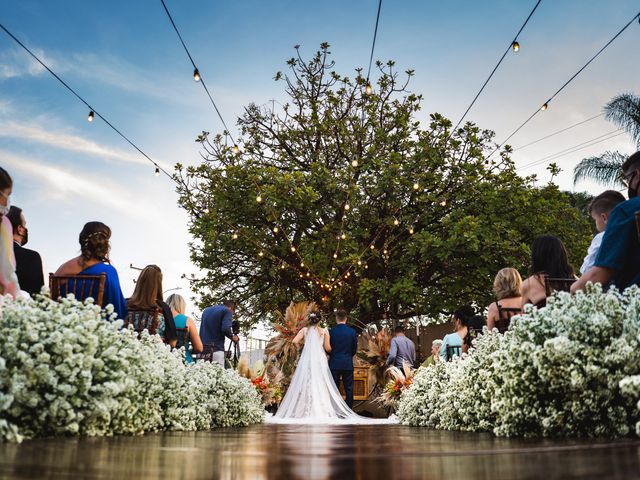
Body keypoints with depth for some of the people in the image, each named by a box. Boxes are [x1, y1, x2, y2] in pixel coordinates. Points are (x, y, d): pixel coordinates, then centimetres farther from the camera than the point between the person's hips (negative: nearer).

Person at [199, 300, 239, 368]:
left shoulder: (206, 310, 22)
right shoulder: (227, 311, 0)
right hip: (216, 349, -6)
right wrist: (233, 337, 3)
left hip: (202, 349, 7)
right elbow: (226, 328, -13)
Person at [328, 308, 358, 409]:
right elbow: (355, 349, 4)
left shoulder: (331, 331, -8)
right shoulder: (352, 332, -5)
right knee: (349, 388, 8)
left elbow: (328, 348, 0)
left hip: (334, 363, 0)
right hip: (348, 364, 1)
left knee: (334, 388, 7)